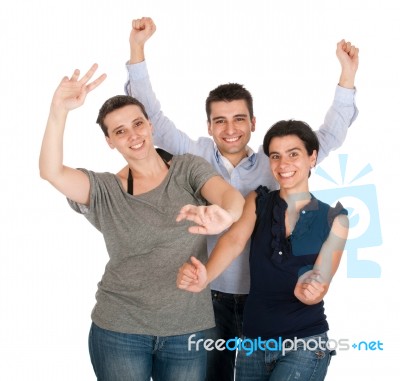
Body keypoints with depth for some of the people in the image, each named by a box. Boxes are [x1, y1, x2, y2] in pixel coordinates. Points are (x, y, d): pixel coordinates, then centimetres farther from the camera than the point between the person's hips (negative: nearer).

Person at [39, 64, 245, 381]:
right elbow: (51, 172, -15)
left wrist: (224, 215, -44)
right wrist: (59, 111, -30)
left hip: (189, 329, 0)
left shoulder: (188, 169, 0)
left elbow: (232, 196, -19)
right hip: (118, 330, 0)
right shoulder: (105, 191, 1)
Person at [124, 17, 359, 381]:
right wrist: (137, 47, -9)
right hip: (210, 296, 0)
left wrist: (347, 75, -8)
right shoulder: (195, 157, -1)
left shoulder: (273, 164, -1)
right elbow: (152, 117, -2)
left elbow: (328, 136, 1)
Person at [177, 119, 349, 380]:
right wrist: (204, 277, -36)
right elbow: (234, 240, -16)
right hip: (253, 343, 3)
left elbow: (319, 281, -5)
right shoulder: (258, 201, 1)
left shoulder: (333, 218, -3)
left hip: (304, 345, -2)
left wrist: (310, 291, -29)